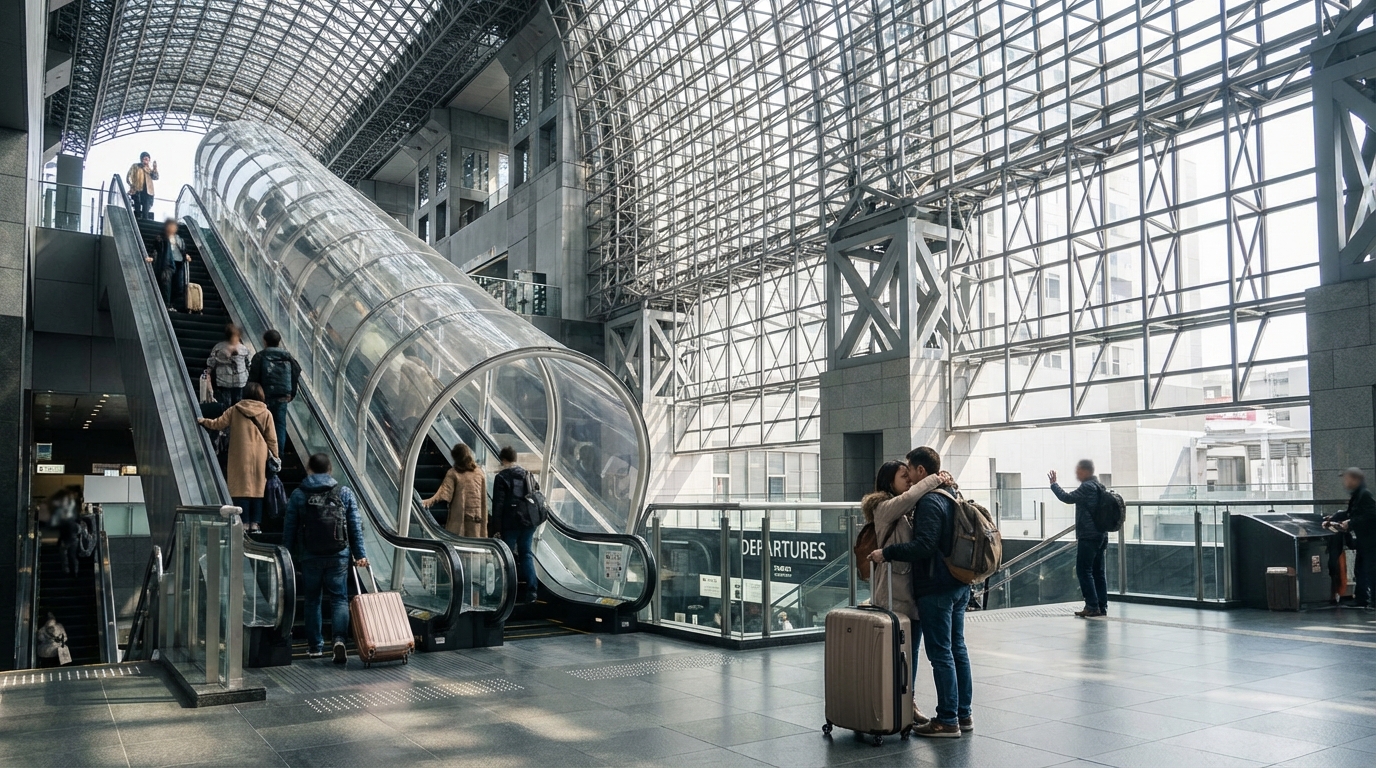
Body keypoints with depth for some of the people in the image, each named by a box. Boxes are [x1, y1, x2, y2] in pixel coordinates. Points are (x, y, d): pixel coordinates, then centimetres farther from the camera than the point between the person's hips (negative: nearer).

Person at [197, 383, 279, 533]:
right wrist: (275, 457, 9)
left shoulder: (235, 410, 0)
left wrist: (203, 421, 25)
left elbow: (218, 424, 6)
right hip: (259, 457, 1)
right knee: (257, 487, 7)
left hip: (240, 456, -1)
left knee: (242, 487, 3)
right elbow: (272, 439, 1)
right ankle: (255, 523, 6)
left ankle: (244, 522, 1)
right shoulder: (266, 413, 0)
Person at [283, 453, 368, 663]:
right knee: (339, 598, 3)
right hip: (338, 556, 0)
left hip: (310, 557, 0)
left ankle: (315, 645, 17)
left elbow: (289, 529, 3)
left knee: (312, 600, 13)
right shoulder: (345, 493, 3)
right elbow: (355, 527, 1)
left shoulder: (298, 495, 1)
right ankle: (339, 639, -17)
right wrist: (360, 554, 2)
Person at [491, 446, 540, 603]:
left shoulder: (502, 477, -7)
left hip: (510, 523, -5)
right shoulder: (528, 475, 12)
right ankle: (531, 591, 5)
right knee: (527, 555, 10)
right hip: (528, 523, 5)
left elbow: (498, 503, -11)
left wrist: (497, 526, -6)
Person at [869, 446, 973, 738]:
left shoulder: (929, 502, -17)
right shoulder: (951, 498, 13)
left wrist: (887, 553, -22)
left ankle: (948, 720, 2)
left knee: (941, 654, -3)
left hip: (936, 590, -10)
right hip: (959, 586, 10)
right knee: (957, 649, 14)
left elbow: (923, 546, -28)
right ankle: (963, 714, 22)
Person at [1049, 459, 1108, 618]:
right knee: (1098, 572, 10)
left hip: (1088, 537, -10)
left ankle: (1092, 606, -8)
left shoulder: (1087, 487, -14)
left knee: (1083, 570, -6)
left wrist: (1053, 483, -4)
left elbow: (1067, 498, -18)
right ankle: (1102, 607, 11)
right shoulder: (1099, 486, 17)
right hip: (1101, 536, 10)